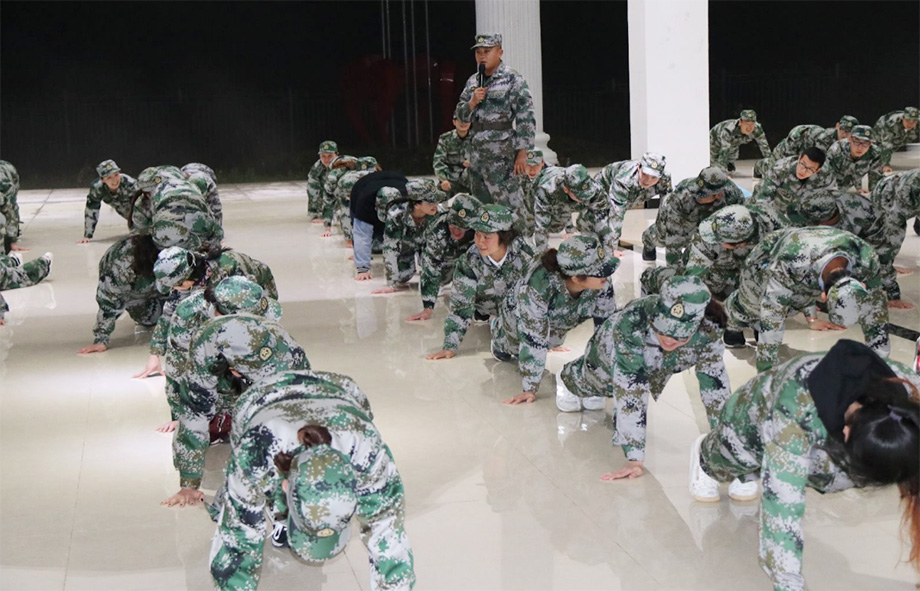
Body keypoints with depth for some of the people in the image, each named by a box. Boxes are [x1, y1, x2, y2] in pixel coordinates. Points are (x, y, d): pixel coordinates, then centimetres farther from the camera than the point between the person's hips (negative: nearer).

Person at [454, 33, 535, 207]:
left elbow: (525, 119, -10)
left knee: (508, 206, -9)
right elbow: (460, 116, 15)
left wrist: (522, 152, -16)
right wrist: (472, 102, -6)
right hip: (476, 155, 7)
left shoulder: (513, 80, -6)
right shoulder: (473, 82, 14)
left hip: (502, 157, -7)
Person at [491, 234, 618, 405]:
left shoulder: (602, 284, -38)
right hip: (518, 318, -3)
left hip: (559, 324, 3)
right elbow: (533, 341, -42)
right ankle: (498, 327, 53)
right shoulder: (540, 284, -49)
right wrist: (530, 389, -39)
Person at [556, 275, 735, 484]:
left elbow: (716, 386, -34)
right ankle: (568, 377, 63)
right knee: (590, 381, 29)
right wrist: (635, 459, -54)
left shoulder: (708, 331, -41)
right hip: (611, 355, -2)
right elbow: (630, 391, -50)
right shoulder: (631, 324, -49)